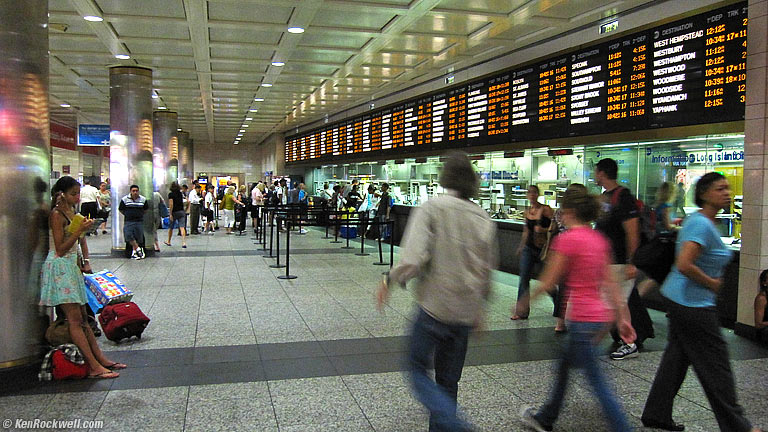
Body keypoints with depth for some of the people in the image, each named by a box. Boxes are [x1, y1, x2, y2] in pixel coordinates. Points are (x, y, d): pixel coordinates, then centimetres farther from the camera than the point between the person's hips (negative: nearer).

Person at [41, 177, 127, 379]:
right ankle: (94, 367, -10)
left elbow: (82, 241, 21)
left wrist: (86, 261, 9)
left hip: (72, 267, 9)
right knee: (75, 319, -9)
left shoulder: (73, 213, 14)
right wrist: (80, 230, -21)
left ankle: (100, 358, 13)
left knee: (83, 317, 10)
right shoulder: (57, 215, -12)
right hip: (60, 267, -9)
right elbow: (60, 249, -16)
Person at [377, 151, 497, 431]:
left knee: (418, 369, 7)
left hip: (435, 306, -5)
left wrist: (389, 281, -5)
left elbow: (413, 258, -22)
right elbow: (488, 270, 13)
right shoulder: (484, 219, 5)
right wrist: (480, 308, 25)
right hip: (466, 312, 6)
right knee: (448, 381, 18)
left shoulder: (432, 208, -11)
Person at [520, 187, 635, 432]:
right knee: (564, 367, 22)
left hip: (583, 319, -9)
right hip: (601, 316, 9)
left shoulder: (567, 239, -15)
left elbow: (548, 283, -12)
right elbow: (610, 283, 9)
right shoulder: (599, 239, 8)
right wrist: (622, 318, 12)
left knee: (597, 382, 0)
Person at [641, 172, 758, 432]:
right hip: (693, 303, -10)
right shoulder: (702, 224, -20)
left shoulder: (699, 220, 11)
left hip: (679, 299, 10)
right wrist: (711, 283, -15)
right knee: (715, 366, 3)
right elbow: (684, 265, -30)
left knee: (677, 357, 15)